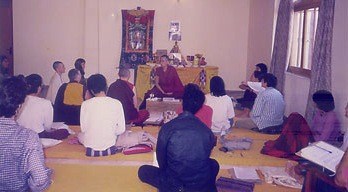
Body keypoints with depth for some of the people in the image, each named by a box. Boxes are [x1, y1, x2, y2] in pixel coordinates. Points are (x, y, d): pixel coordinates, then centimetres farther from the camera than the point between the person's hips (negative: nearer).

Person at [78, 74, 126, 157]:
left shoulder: (85, 104, -11)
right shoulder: (116, 103, -10)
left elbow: (83, 129, -4)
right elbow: (121, 129, -6)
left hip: (91, 150, 0)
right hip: (109, 149, 0)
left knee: (80, 135, 33)